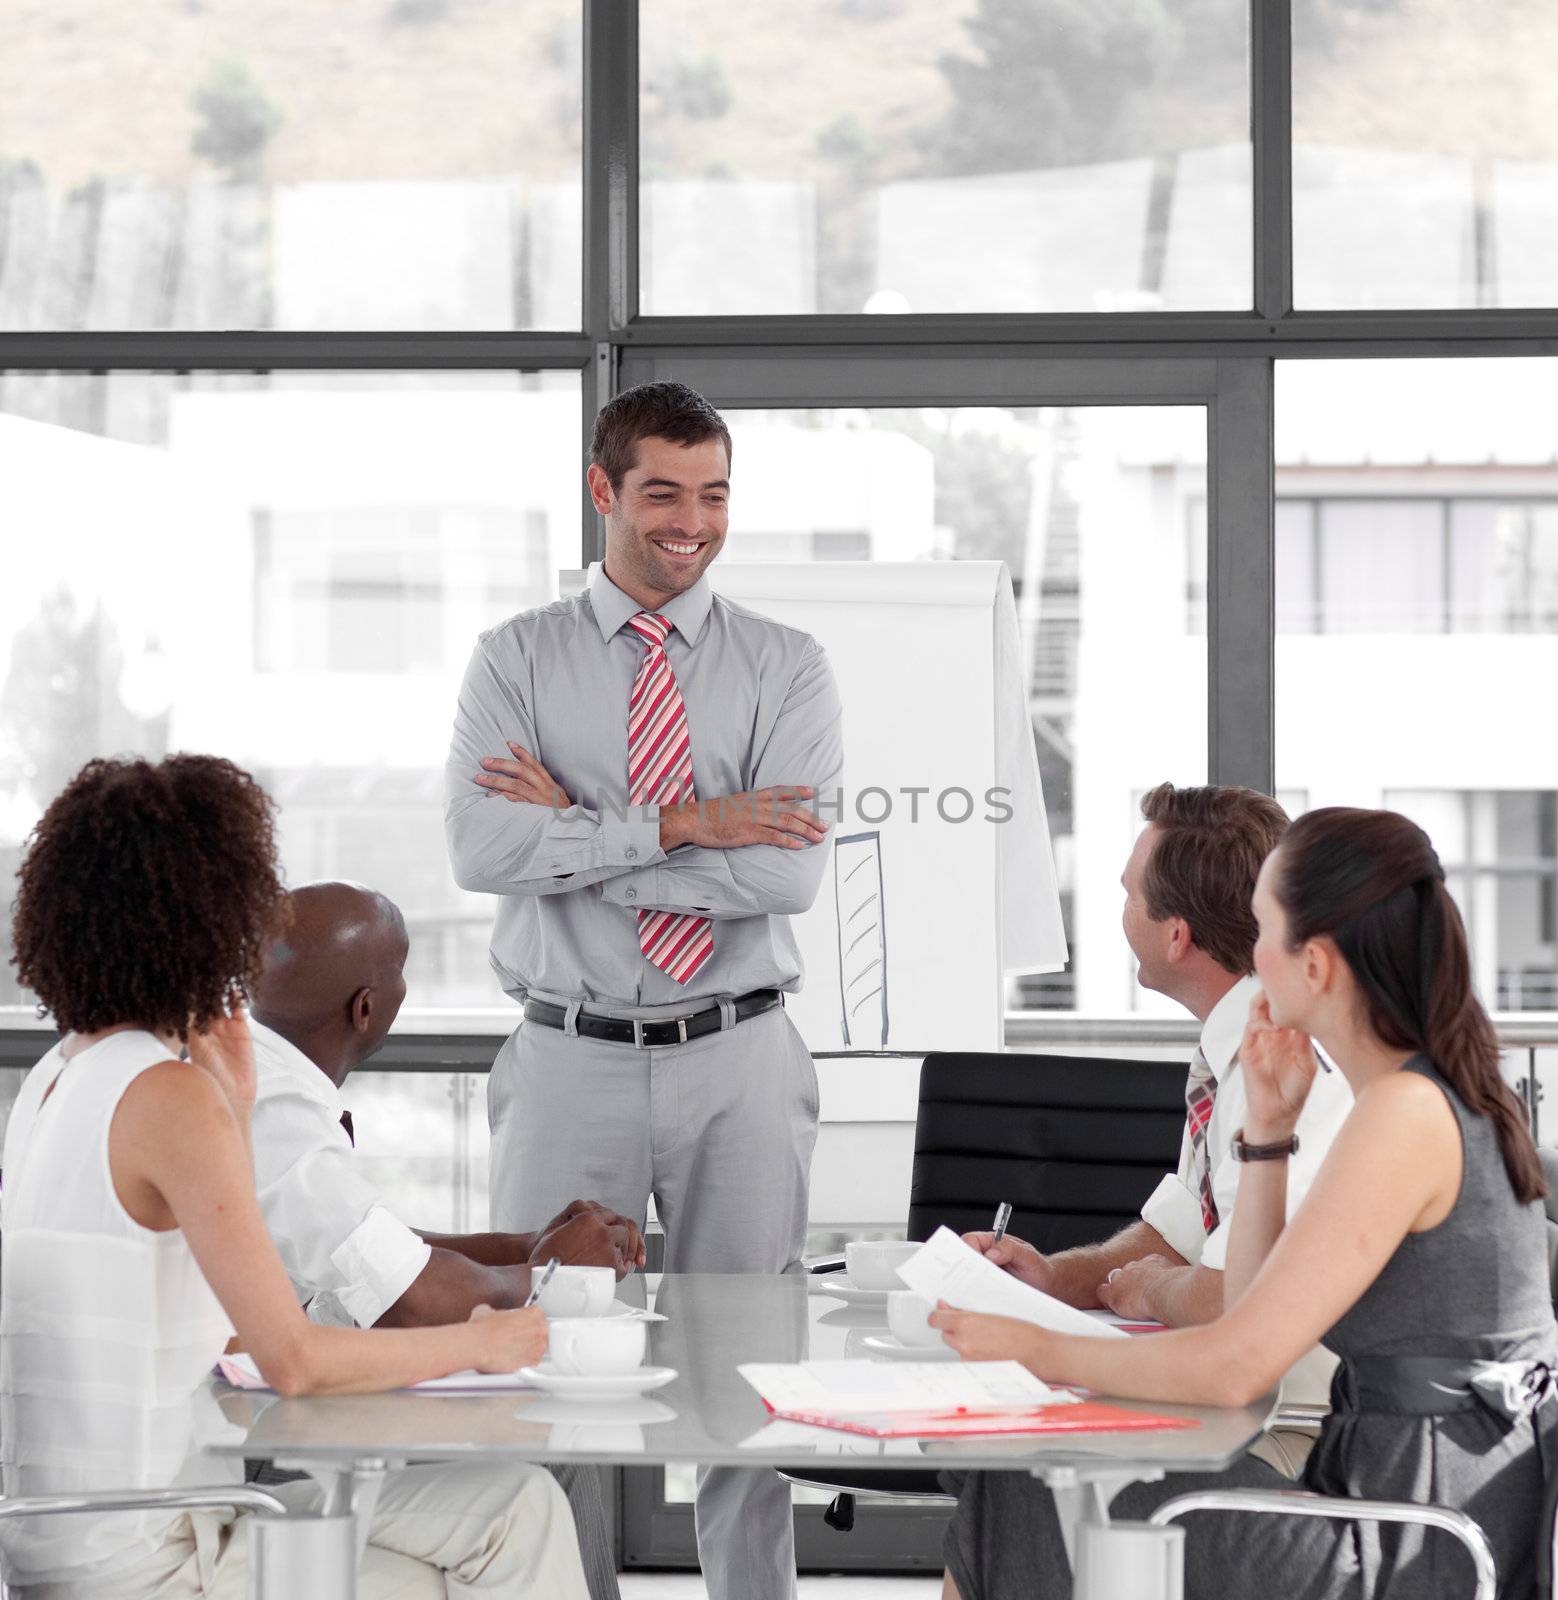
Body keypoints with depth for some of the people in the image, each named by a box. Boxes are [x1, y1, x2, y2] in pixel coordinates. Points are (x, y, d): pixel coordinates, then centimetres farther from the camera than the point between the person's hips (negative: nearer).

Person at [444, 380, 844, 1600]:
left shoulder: (787, 668, 2)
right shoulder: (518, 660, 3)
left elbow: (791, 869, -13)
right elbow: (482, 846, -13)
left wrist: (575, 830, -12)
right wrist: (677, 825, -19)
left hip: (737, 1062, 0)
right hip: (571, 1064, 0)